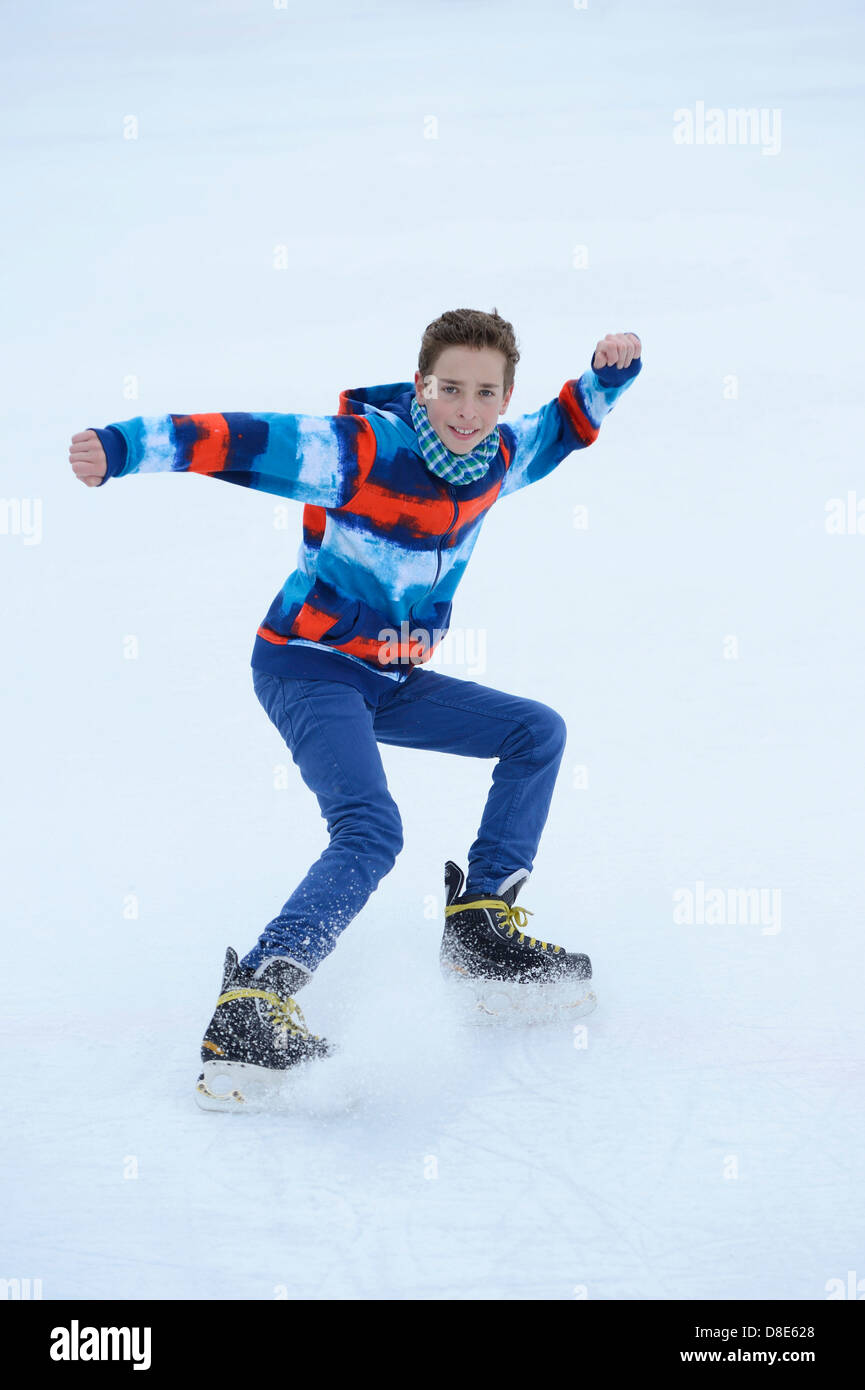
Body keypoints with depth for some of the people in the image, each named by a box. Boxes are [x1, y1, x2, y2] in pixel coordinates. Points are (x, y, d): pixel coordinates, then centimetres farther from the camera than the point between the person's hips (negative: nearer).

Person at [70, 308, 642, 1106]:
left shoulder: (498, 459, -1)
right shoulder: (363, 451, -22)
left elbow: (563, 428, 20)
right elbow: (244, 442, -31)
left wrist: (610, 374, 0)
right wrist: (121, 448, -43)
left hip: (390, 680, 8)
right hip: (308, 669, -8)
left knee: (538, 733, 9)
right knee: (370, 832, -28)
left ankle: (480, 926, 12)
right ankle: (247, 1013, -37)